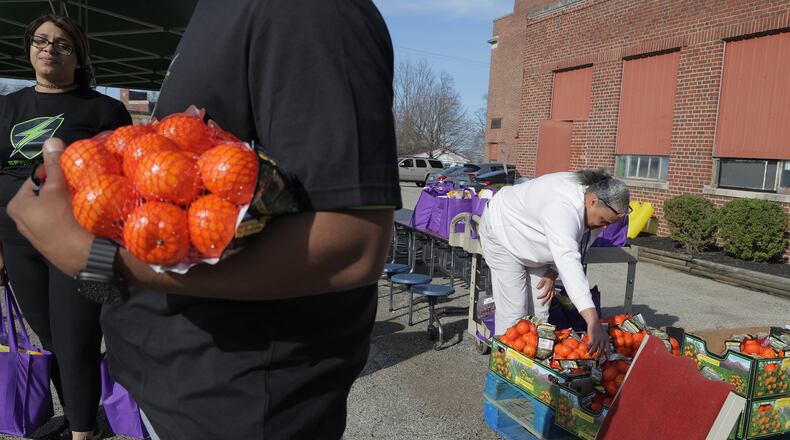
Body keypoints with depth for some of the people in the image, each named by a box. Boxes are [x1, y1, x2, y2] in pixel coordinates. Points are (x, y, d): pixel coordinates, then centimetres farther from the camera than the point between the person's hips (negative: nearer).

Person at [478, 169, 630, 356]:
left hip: (533, 242, 8)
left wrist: (552, 273, -11)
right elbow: (568, 262, -52)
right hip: (503, 232, -8)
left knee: (540, 305, 4)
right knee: (514, 308, -11)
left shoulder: (596, 209, -13)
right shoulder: (564, 207, -42)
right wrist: (593, 321, -57)